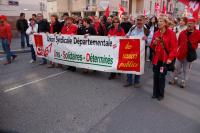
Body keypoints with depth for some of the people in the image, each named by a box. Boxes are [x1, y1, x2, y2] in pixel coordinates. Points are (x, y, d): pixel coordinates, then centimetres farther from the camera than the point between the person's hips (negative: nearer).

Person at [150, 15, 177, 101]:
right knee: (155, 76, 8)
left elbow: (174, 47, -10)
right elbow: (152, 47, 14)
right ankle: (155, 93, 22)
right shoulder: (156, 33, 8)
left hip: (165, 59, -4)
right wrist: (154, 43, -8)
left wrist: (170, 58, -17)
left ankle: (161, 94, 19)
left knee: (161, 77, 1)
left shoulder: (171, 33, -7)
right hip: (156, 58, 4)